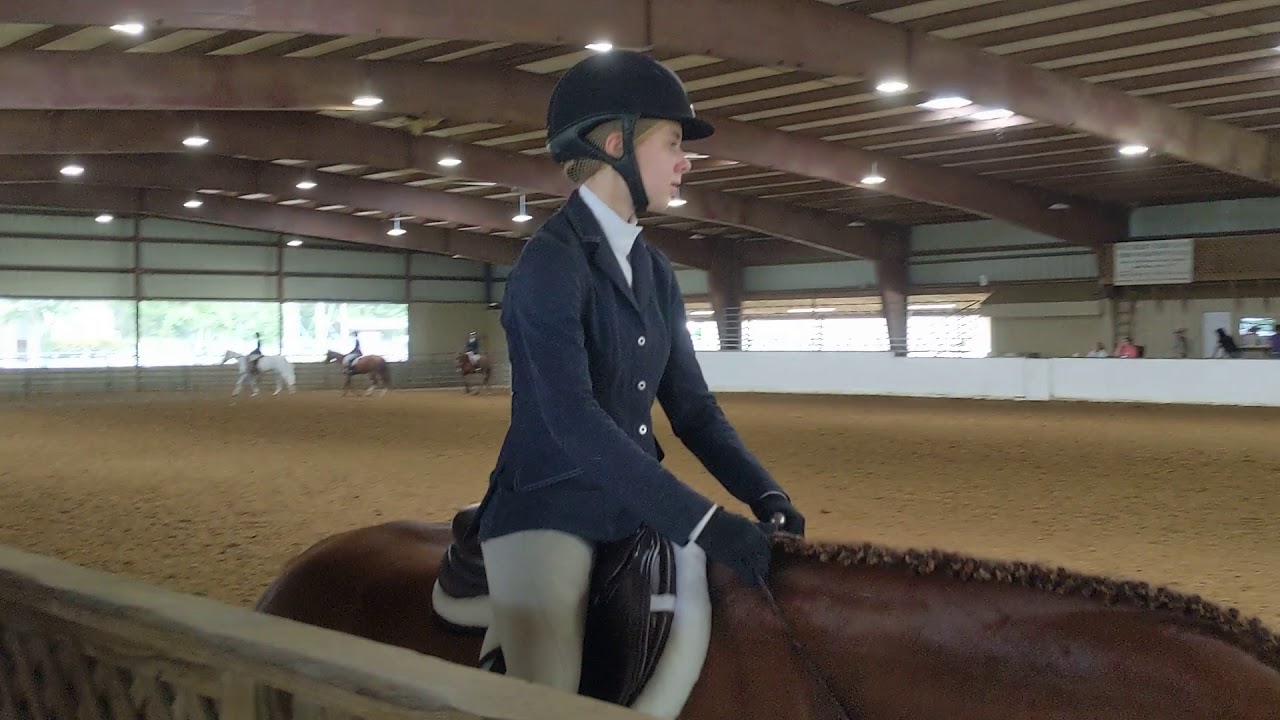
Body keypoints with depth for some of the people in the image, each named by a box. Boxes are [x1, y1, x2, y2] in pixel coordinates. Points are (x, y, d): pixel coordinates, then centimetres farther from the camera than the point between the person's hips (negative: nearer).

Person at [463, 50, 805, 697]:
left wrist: (764, 496, -6)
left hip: (638, 507, 8)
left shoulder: (654, 269, 10)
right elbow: (572, 420, -25)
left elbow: (691, 407, 10)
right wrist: (704, 523, -28)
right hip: (548, 513, -7)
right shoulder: (550, 262, -14)